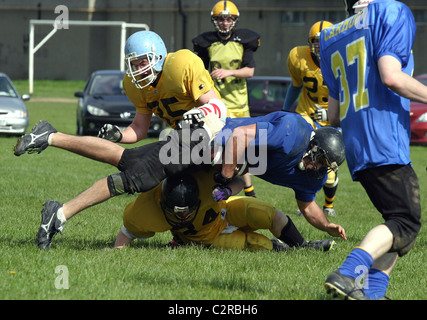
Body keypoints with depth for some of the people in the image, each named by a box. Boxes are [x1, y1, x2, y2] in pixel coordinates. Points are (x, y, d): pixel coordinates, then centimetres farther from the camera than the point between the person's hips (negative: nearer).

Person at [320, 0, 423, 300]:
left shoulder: (332, 38, 20)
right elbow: (391, 76, -16)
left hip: (355, 149, 8)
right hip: (385, 141, -8)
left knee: (399, 221, 14)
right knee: (404, 223, -8)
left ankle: (372, 291, -1)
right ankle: (347, 275, -27)